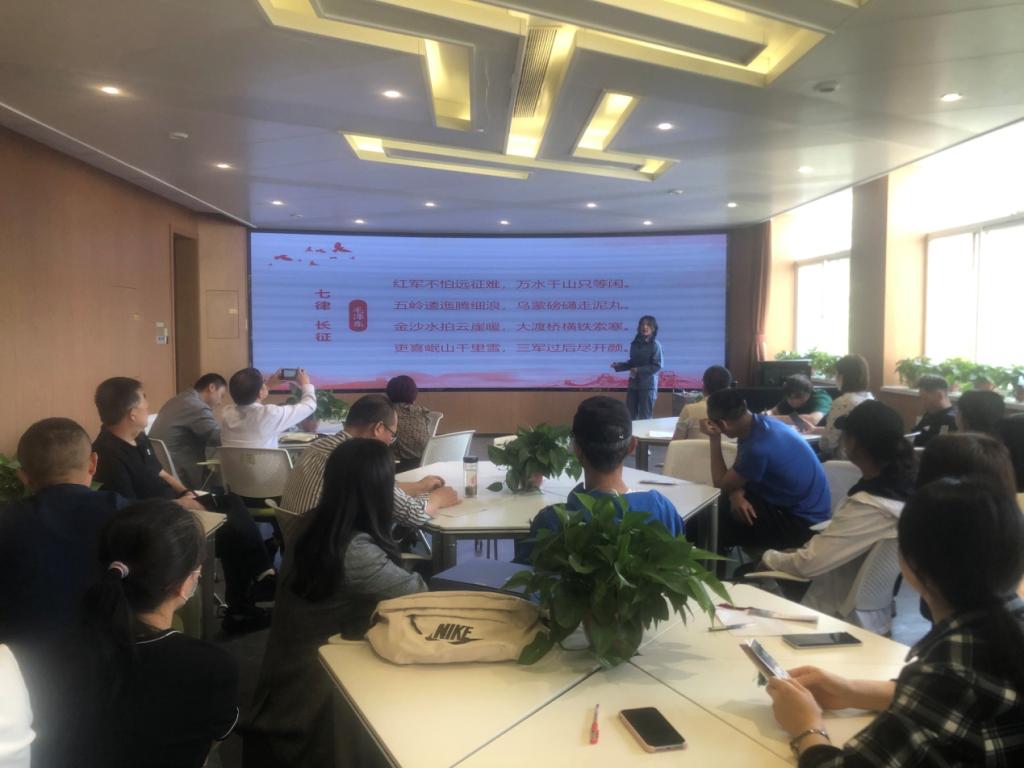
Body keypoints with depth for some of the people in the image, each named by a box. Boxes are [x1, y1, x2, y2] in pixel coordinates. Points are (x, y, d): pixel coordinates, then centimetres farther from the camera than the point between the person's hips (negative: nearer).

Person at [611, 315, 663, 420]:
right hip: (633, 384, 5)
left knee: (645, 417, 2)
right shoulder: (635, 343, 7)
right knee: (629, 415, 8)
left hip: (648, 385, -5)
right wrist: (619, 366, 2)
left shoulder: (655, 345, -10)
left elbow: (657, 366, -13)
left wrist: (639, 370, -17)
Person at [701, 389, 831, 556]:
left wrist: (714, 440, -14)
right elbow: (735, 476, 4)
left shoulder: (757, 447, -32)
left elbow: (722, 484, -14)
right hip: (800, 506, 9)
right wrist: (736, 495, -17)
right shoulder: (757, 422, -4)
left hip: (804, 522, -9)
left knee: (720, 515, -10)